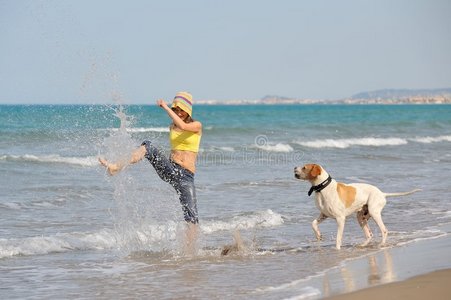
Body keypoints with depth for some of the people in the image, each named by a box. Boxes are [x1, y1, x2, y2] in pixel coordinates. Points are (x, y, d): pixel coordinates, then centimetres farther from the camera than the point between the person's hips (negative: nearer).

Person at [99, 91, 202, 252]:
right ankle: (116, 167, -34)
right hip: (170, 170, 3)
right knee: (148, 146, -22)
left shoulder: (197, 126, -1)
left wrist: (165, 108, -20)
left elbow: (182, 126, -22)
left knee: (192, 218, -15)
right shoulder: (172, 127, 14)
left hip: (186, 177, -3)